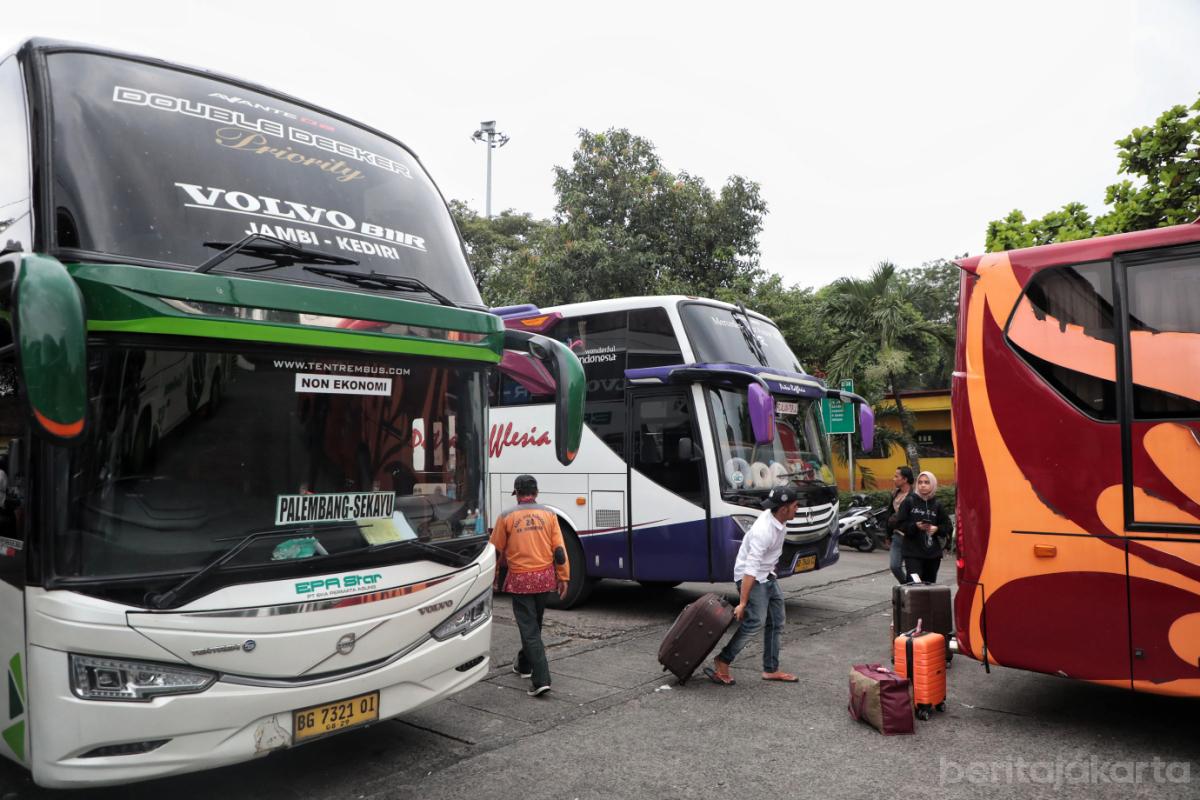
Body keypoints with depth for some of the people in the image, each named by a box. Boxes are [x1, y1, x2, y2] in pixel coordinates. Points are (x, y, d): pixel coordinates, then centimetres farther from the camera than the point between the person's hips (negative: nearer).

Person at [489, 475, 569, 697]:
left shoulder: (507, 517, -4)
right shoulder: (548, 514, 1)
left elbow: (496, 551, 3)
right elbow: (559, 550, -1)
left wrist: (494, 578, 17)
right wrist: (563, 577, 6)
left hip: (520, 580, -3)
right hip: (545, 578, 3)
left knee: (529, 628, -2)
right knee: (534, 624, 21)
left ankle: (541, 679, -9)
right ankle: (524, 664, 40)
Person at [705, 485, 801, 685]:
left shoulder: (779, 520, -4)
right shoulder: (763, 531, -32)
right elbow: (750, 570, -34)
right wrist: (742, 603, -35)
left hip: (767, 575, 9)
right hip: (751, 577, -9)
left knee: (775, 623, 11)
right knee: (755, 621, -19)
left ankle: (771, 670, 19)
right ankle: (721, 663, -9)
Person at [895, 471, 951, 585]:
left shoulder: (937, 504, 7)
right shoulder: (909, 501, 0)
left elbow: (947, 527, 9)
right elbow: (899, 524, -3)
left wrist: (936, 529, -10)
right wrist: (915, 526, -17)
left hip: (933, 553, 3)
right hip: (913, 552, -3)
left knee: (930, 585, 8)